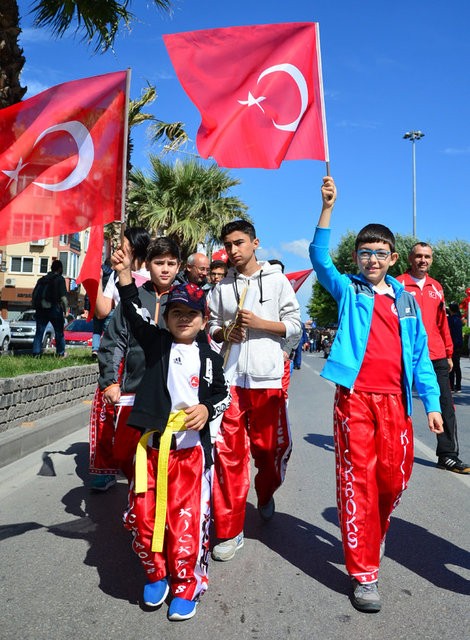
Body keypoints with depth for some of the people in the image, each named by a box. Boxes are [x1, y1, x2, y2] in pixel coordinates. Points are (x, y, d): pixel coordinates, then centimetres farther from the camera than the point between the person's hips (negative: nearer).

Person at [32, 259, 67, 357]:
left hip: (41, 310, 4)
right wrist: (65, 309, -6)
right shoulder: (60, 279, -4)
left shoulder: (41, 279, 14)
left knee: (39, 332, 6)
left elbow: (34, 295, 14)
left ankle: (36, 353, -2)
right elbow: (63, 297, -13)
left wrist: (36, 307, 21)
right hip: (54, 309, -4)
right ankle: (60, 353, 12)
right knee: (59, 332, 9)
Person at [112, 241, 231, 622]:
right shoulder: (156, 343, 5)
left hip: (191, 446, -1)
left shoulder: (210, 357, 6)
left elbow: (223, 395, 11)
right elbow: (134, 314, -8)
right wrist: (125, 275, -19)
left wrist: (207, 409, -9)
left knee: (187, 519, 1)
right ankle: (157, 575, 33)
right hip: (152, 443, 1)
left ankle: (186, 586, 24)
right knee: (144, 515, 6)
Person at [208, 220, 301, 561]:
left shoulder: (277, 280, 4)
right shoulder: (222, 286, 11)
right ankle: (230, 531, 12)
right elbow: (211, 326, 16)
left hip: (268, 378, -1)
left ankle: (265, 493, 42)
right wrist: (223, 332, -5)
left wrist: (260, 323, -11)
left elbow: (295, 325, 2)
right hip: (230, 377, 2)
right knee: (227, 452, -1)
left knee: (271, 448, 8)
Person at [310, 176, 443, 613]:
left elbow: (420, 355, 13)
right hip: (355, 396, -3)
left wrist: (431, 402, 6)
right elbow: (319, 258, -8)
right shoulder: (348, 291, 6)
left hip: (395, 400, 3)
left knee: (394, 477, 9)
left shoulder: (406, 300, 14)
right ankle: (363, 574, 11)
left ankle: (373, 537, 39)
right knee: (357, 480, -1)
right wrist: (327, 207, -16)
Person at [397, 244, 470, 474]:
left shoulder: (436, 287, 14)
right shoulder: (399, 284, -3)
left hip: (436, 357, 5)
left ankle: (448, 454, 13)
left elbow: (442, 322, 17)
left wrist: (448, 352, 16)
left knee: (445, 404, 4)